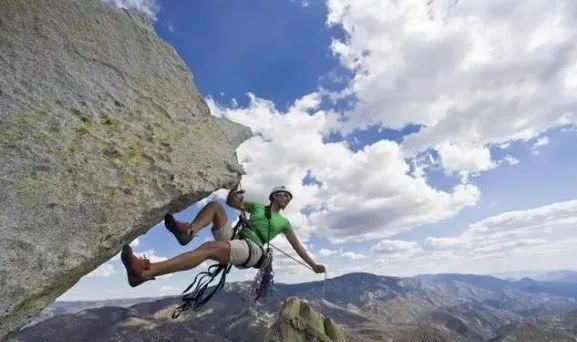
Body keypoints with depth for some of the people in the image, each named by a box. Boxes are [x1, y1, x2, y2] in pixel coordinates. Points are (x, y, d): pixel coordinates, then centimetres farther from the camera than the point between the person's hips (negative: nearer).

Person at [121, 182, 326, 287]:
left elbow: (297, 245, 23)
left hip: (251, 250, -4)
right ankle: (188, 231, -38)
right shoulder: (257, 206, 23)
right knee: (215, 206, -9)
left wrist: (313, 264, 22)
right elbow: (231, 200, 20)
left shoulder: (284, 222, 19)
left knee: (209, 247, -35)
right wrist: (237, 180, 8)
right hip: (232, 241, 4)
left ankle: (145, 272, -47)